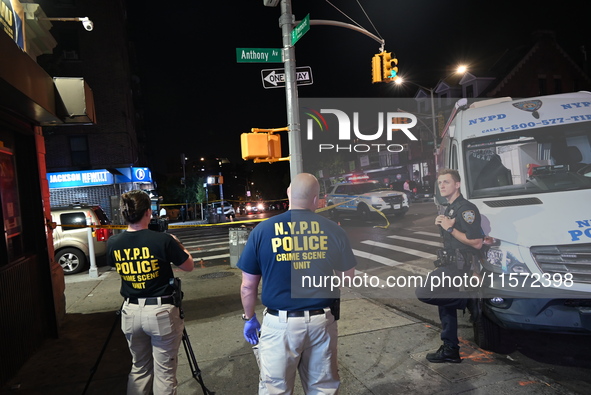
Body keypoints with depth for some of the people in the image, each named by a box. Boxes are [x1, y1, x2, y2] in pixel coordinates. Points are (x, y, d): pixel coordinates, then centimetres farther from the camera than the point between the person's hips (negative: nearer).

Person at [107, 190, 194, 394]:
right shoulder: (163, 240, -18)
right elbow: (189, 266, -4)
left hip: (131, 312, 5)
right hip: (161, 311, -4)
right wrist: (177, 244, 12)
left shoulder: (113, 244, -4)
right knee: (164, 371, 9)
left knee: (139, 368, 22)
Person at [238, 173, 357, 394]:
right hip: (322, 321, 2)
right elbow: (348, 277, 8)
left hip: (280, 323, -1)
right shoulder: (333, 230, -5)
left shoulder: (262, 231, -8)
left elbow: (248, 286, -2)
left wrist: (249, 319, 13)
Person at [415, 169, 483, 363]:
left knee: (424, 292, -19)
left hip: (459, 265, -10)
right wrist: (441, 224, 7)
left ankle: (466, 301, -4)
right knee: (444, 301, 14)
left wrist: (450, 228, -18)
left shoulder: (465, 209, -15)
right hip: (450, 263, 10)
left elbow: (477, 243, -21)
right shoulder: (449, 209, 17)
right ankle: (450, 350, 25)